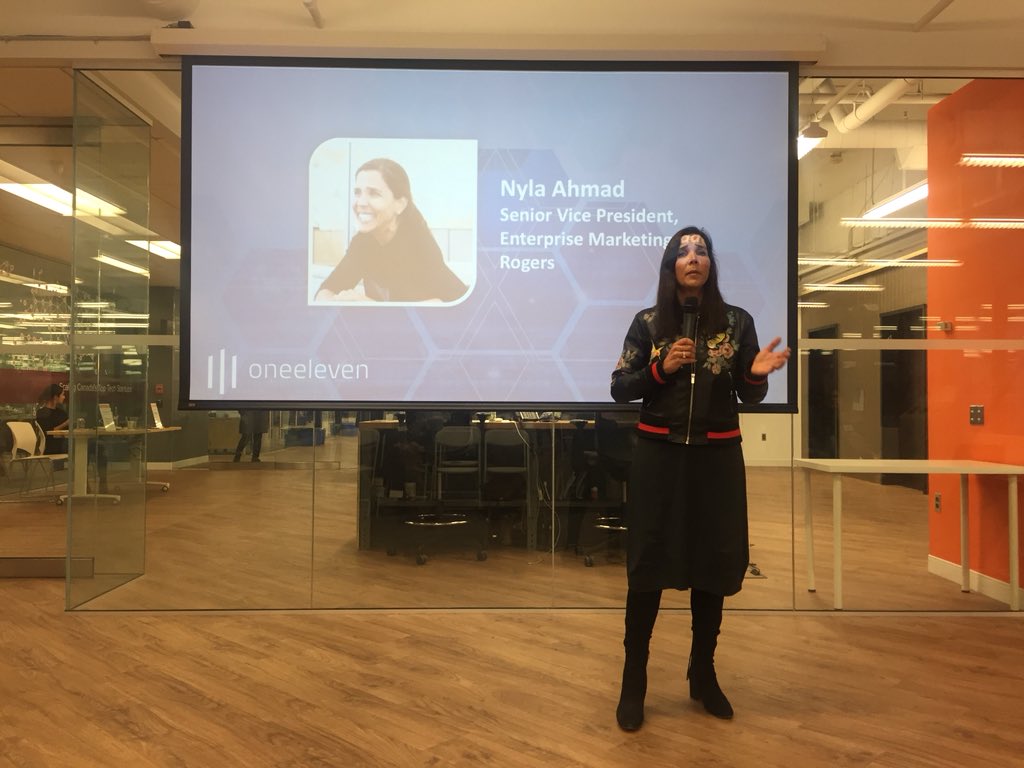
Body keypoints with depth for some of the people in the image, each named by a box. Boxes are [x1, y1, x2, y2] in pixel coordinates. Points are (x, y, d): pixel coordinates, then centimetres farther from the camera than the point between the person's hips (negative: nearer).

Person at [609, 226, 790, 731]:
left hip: (717, 457, 2)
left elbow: (750, 398, 4)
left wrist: (757, 374, -17)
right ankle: (633, 683, 14)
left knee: (714, 565, 9)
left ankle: (703, 675, 28)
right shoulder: (648, 322, 1)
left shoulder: (737, 321, 3)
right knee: (647, 565, 1)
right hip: (660, 454, -1)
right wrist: (661, 368, -14)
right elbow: (619, 390, 1)